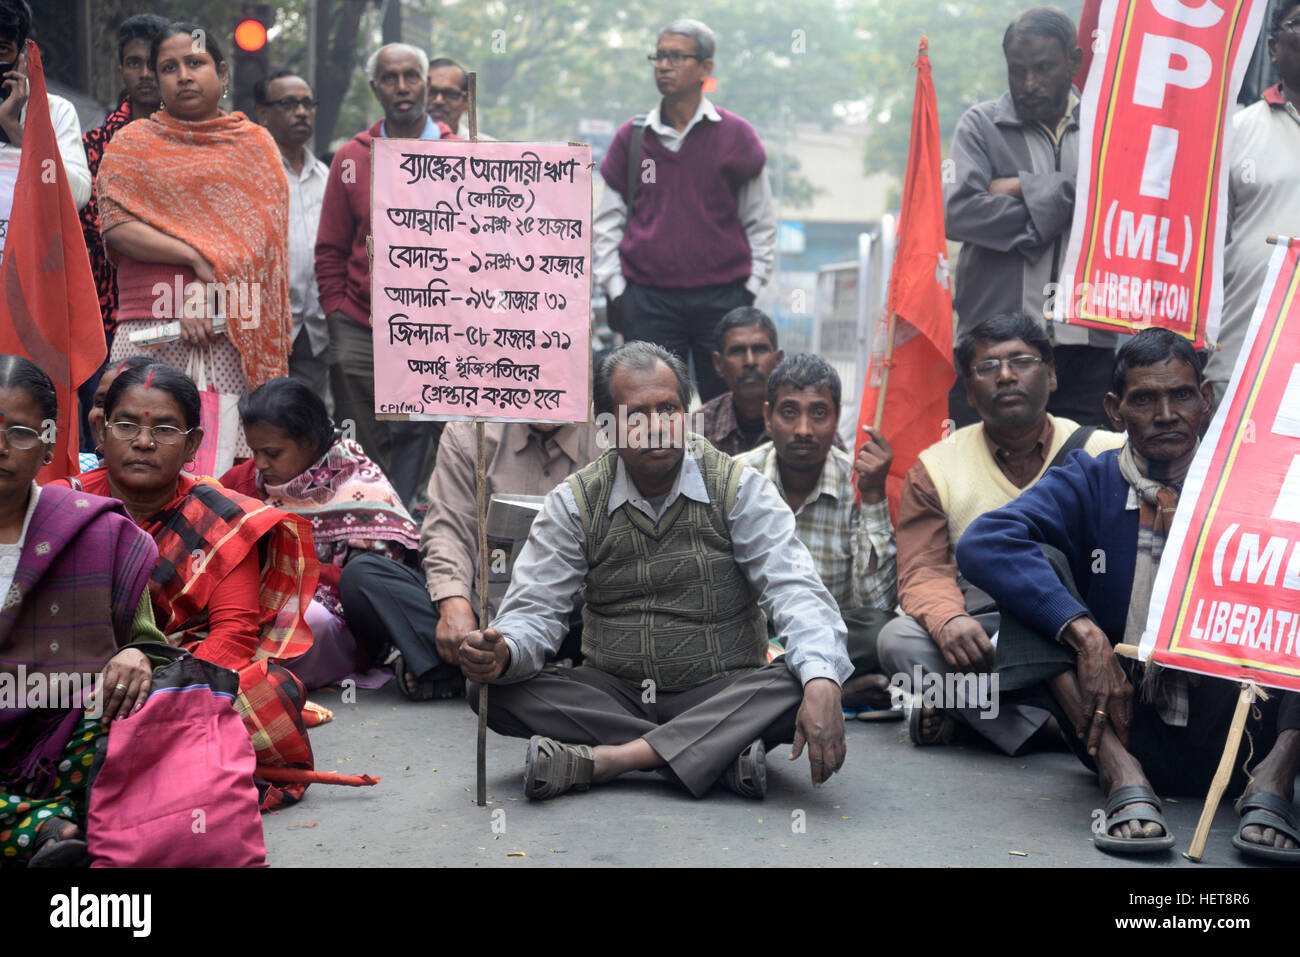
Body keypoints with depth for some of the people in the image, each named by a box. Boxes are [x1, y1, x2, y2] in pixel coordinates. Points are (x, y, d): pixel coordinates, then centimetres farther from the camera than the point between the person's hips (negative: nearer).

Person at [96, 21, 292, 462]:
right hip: (149, 324, 0)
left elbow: (263, 238, 6)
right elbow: (114, 225, 2)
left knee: (229, 453, -9)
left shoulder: (255, 144, 15)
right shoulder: (130, 143, 15)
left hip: (234, 329, 0)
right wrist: (198, 260, -9)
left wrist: (209, 291, -8)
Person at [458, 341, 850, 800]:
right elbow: (534, 611, -3)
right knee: (493, 691, -23)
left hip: (720, 694, -2)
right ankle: (723, 752, -26)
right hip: (612, 694, 2)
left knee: (798, 685, -31)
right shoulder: (574, 503, 1)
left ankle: (605, 758, -31)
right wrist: (503, 653, -29)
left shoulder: (739, 488, -4)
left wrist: (822, 683, -35)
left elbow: (795, 591, -15)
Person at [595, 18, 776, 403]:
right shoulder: (631, 137, 8)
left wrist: (749, 288, 3)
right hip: (648, 299, 1)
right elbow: (608, 222, 13)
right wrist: (614, 288, 5)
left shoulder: (735, 135, 4)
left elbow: (761, 222, 9)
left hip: (723, 299, -1)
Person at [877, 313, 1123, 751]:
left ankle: (963, 705, -28)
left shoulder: (1106, 453, 7)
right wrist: (948, 620, -23)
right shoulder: (935, 467, 10)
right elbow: (922, 571, 2)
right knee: (898, 638, -27)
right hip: (981, 632, 1)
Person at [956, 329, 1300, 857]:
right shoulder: (1088, 484, 2)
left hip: (1229, 730, 0)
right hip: (1125, 726, 0)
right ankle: (1122, 774, -27)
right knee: (1036, 564, -16)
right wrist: (1086, 635, -28)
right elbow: (983, 542, -17)